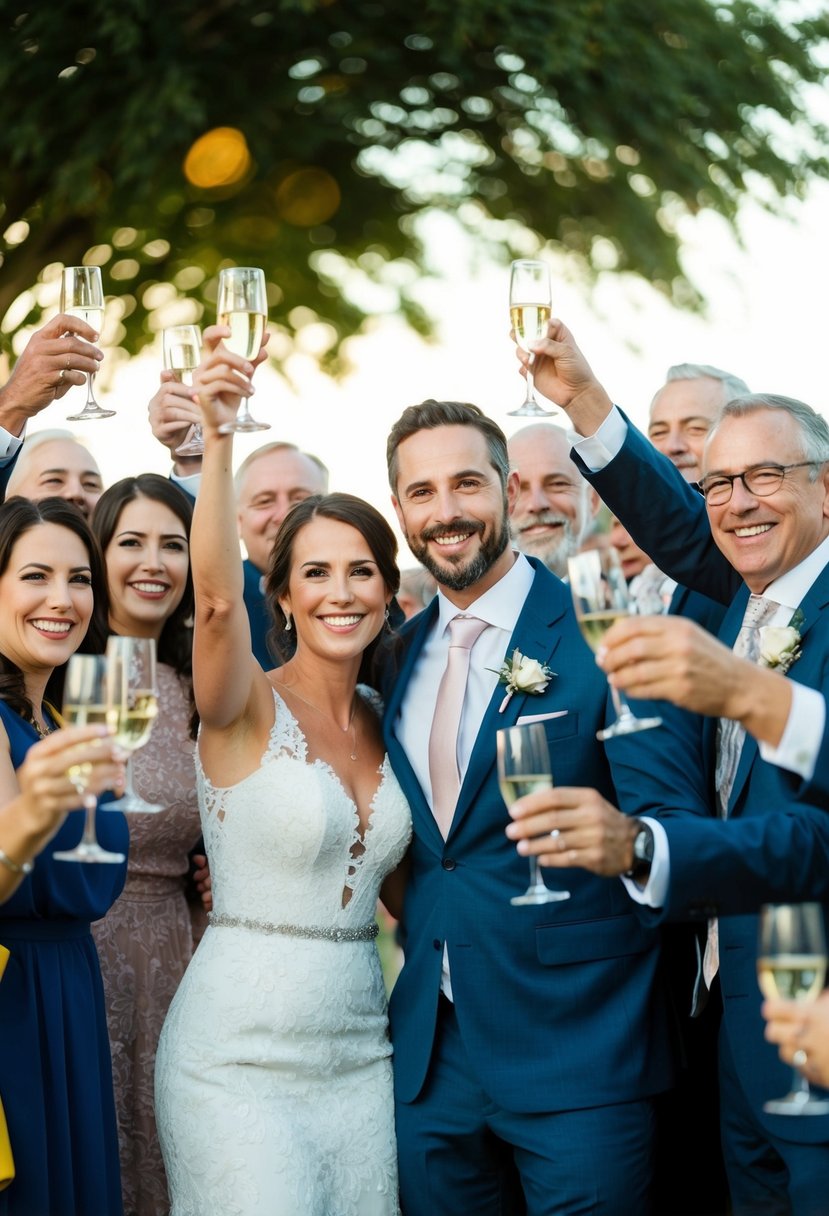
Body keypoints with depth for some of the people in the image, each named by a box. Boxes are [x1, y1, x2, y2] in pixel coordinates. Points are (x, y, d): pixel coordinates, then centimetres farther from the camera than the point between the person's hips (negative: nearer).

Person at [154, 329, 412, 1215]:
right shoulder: (248, 705, -7)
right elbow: (216, 597, -28)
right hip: (241, 1062, -5)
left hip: (360, 1054, 6)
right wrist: (216, 435, -37)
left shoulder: (384, 724, 9)